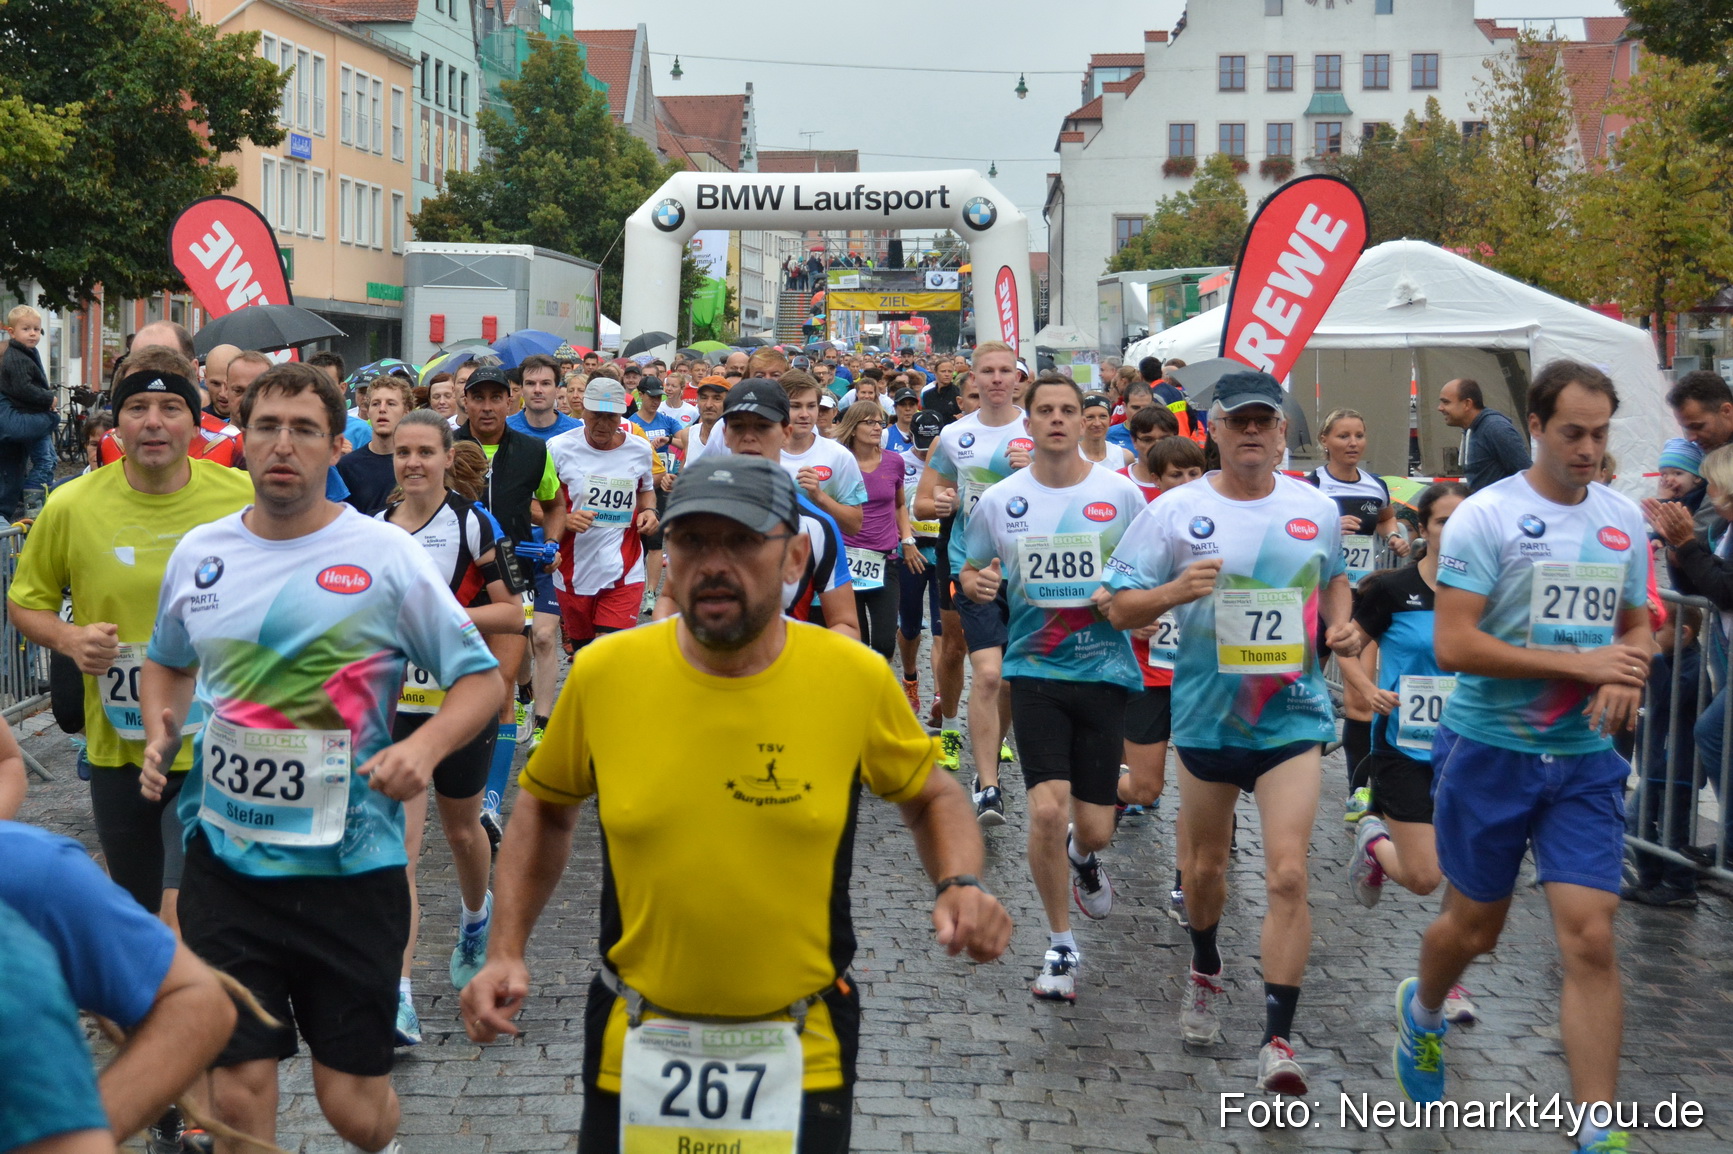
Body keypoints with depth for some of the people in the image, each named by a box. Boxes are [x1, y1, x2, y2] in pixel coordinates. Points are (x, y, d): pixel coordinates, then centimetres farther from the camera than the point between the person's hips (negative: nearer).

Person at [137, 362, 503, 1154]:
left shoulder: (387, 557, -7)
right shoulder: (198, 553, 5)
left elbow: (482, 680, -4)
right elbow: (166, 662, 23)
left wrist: (423, 747, -23)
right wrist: (161, 734, 3)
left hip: (350, 866, -2)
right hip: (225, 859, 3)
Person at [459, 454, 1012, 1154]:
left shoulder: (857, 678, -12)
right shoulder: (602, 673, -10)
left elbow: (929, 795, 7)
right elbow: (545, 807, 8)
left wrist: (960, 884, -12)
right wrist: (507, 952, -1)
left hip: (802, 1056, -1)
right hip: (634, 1048, 1)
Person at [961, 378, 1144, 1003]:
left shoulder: (1121, 493, -1)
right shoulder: (998, 501, 1)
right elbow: (971, 574, 13)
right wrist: (975, 583, -11)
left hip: (1105, 670, 0)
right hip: (1035, 670, 0)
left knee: (1095, 828, 4)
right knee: (1048, 808, -14)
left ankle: (1082, 857, 45)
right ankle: (1060, 946, 7)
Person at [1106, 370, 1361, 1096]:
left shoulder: (1317, 510, 2)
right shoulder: (1176, 512, -6)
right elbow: (1121, 608, -6)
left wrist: (1341, 625, 2)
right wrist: (1175, 591, -25)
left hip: (1292, 715, 0)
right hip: (1207, 715, 0)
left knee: (1287, 875, -12)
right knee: (1204, 865, 17)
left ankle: (1278, 1041, -9)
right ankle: (1205, 973, 47)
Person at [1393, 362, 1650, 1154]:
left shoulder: (1622, 519, 6)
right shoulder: (1485, 516, -12)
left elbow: (1637, 626, 18)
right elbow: (1453, 645, -18)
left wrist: (1629, 675, -6)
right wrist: (1581, 663, -20)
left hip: (1586, 761, 3)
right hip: (1489, 752, -3)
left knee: (1590, 940, -7)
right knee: (1474, 927, 13)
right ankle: (1422, 1012, 47)